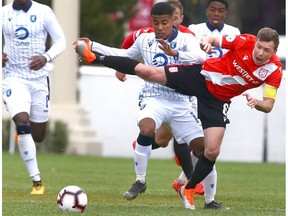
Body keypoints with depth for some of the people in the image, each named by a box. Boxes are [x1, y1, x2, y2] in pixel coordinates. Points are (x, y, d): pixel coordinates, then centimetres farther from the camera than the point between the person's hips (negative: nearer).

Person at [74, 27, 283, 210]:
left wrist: (256, 102, -36)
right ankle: (94, 57, 4)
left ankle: (189, 189, 19)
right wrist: (207, 41, -28)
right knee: (146, 71, -12)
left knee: (212, 151, -8)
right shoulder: (245, 41, -19)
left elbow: (269, 105, -14)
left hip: (216, 101, 1)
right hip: (201, 75, -1)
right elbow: (212, 40, -4)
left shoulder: (273, 71, -17)